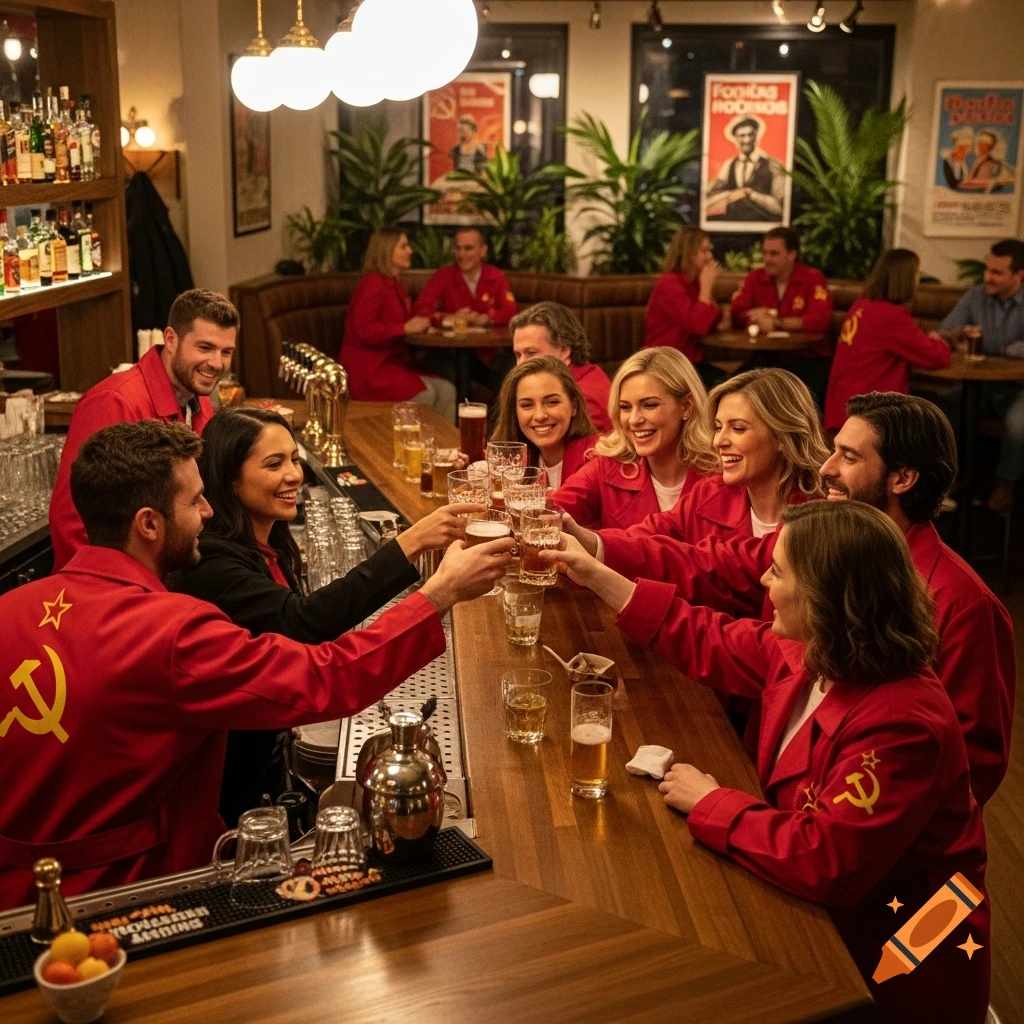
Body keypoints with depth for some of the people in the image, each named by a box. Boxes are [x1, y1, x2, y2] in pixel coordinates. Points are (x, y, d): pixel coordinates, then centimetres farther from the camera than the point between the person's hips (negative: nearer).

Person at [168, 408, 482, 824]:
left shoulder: (271, 546, 3)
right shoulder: (209, 561, -27)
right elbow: (301, 622, -40)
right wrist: (408, 546, -44)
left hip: (267, 751, 8)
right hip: (230, 772, -8)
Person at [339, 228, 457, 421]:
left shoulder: (395, 284, 14)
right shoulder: (373, 283, -12)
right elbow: (363, 330, -22)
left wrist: (419, 325, 4)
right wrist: (406, 328, -20)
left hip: (392, 362, 9)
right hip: (367, 368, -9)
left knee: (446, 389, -9)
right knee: (424, 393, -27)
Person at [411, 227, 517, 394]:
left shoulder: (496, 278, 5)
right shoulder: (443, 276, -1)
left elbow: (510, 311, -6)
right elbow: (420, 310, -10)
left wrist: (484, 319, -26)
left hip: (487, 352, 2)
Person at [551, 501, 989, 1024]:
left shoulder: (900, 726, -32)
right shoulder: (808, 653, -6)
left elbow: (824, 862, -37)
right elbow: (713, 643, 10)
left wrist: (710, 803, -23)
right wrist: (599, 578, 13)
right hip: (819, 906, 7)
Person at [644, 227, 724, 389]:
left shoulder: (693, 283, 11)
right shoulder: (669, 284, -14)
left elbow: (713, 323, 9)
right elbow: (697, 325, -24)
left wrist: (708, 286, -2)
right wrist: (706, 286, -15)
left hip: (691, 362, 8)